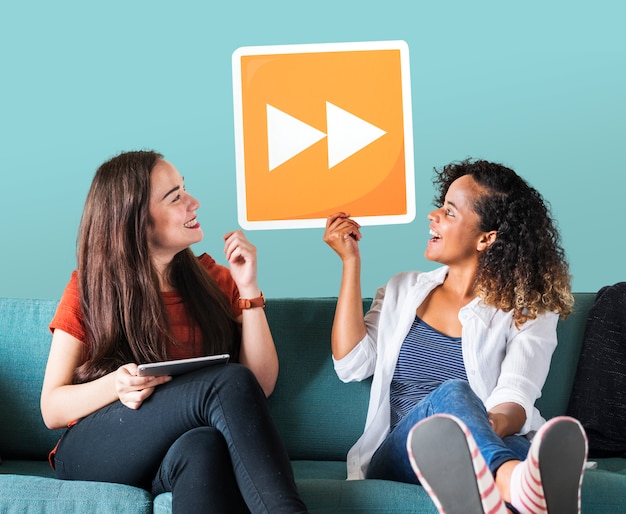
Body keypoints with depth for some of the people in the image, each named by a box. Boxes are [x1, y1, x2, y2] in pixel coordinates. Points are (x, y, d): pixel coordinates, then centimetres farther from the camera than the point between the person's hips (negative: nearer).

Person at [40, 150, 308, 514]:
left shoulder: (213, 279, 10)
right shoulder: (88, 290, 3)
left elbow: (261, 386, 3)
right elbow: (52, 410, 2)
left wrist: (248, 289, -4)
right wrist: (114, 386, -19)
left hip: (187, 458, 2)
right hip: (92, 454, -2)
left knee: (204, 447, -41)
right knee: (230, 382, -31)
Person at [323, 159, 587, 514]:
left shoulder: (529, 310, 11)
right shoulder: (403, 290, 23)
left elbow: (516, 398, -6)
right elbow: (352, 365, 8)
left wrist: (493, 425, -32)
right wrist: (351, 261, 10)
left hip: (497, 448, 0)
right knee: (451, 394, -37)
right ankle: (520, 483, -68)